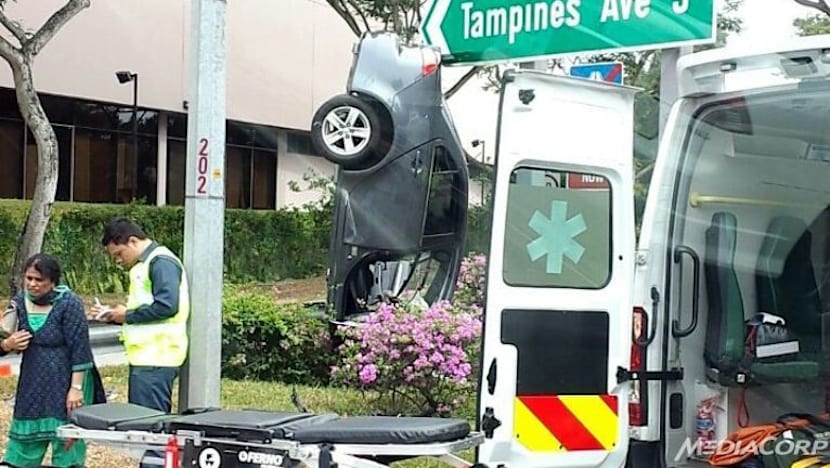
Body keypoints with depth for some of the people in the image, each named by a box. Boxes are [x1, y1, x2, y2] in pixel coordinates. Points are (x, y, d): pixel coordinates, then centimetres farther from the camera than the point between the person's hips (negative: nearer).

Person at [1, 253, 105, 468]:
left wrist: (76, 388, -18)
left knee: (67, 441, 0)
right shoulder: (20, 302, 2)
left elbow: (80, 349, -14)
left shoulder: (68, 303, -13)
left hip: (67, 381, -5)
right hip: (33, 382, 5)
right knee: (24, 438, 9)